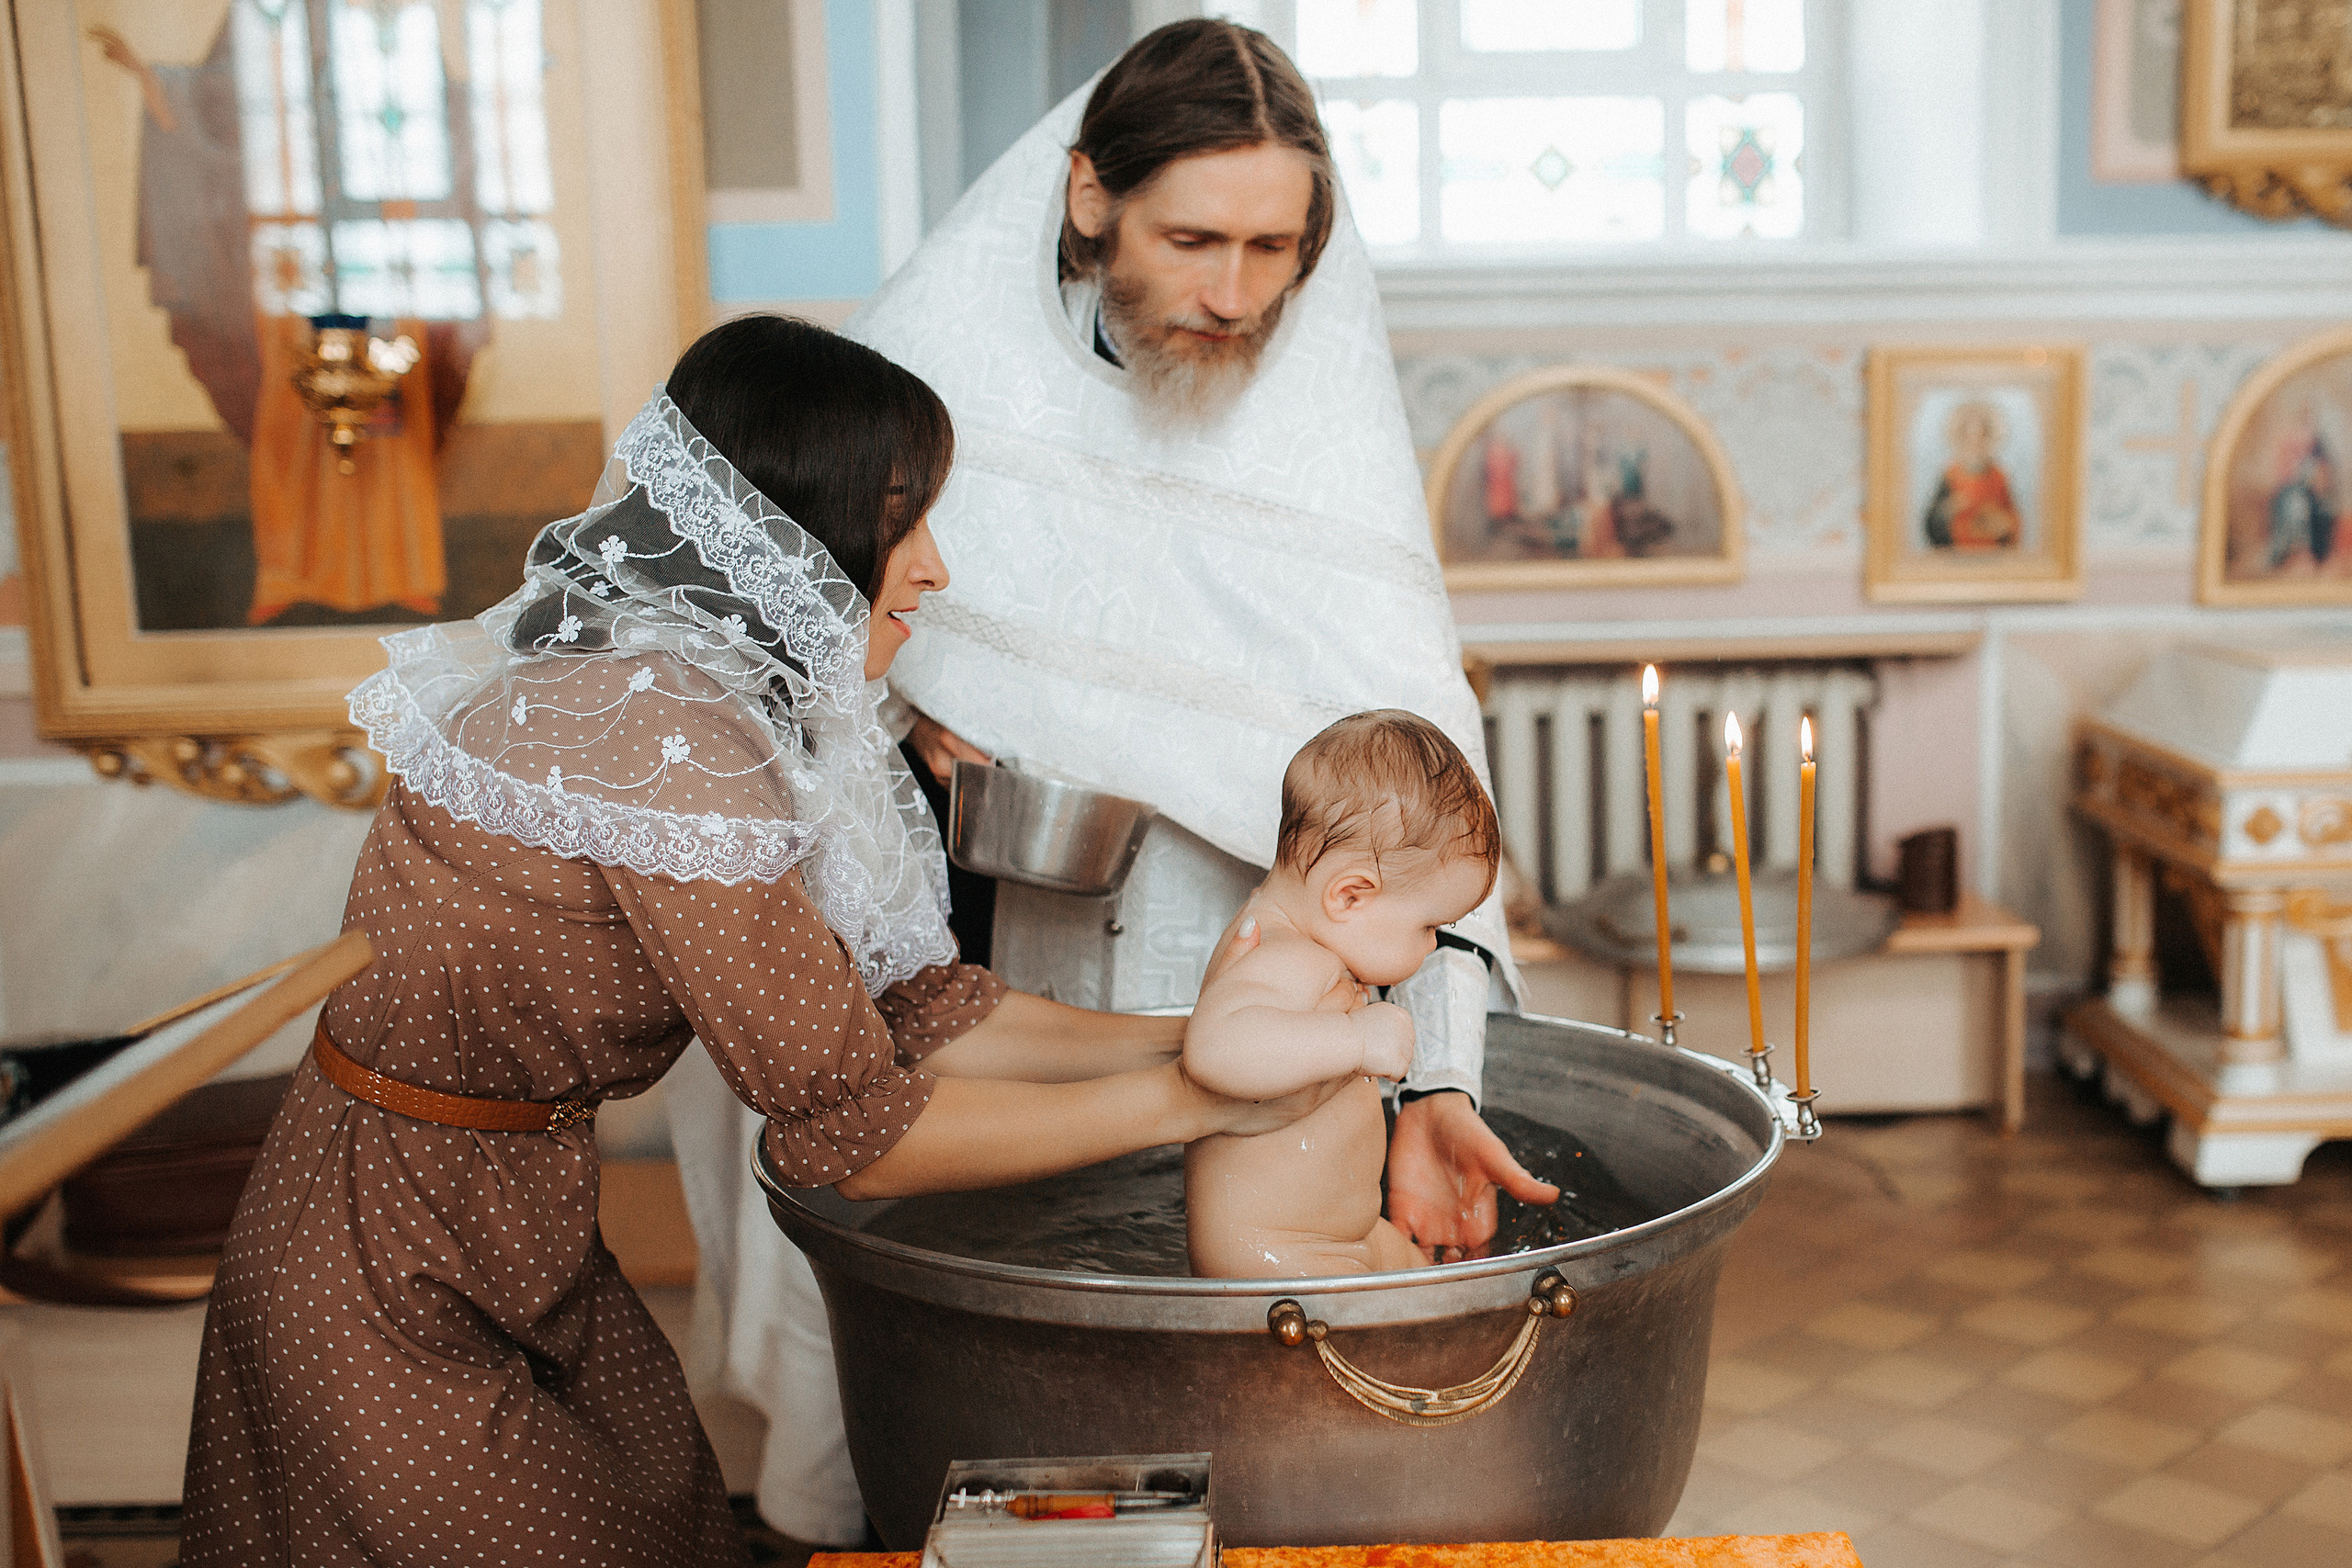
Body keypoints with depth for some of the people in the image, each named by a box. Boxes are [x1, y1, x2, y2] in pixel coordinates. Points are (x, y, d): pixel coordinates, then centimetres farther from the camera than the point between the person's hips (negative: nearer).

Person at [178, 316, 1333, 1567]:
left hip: (521, 1252, 8)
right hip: (402, 1298, -8)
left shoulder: (716, 694, 2)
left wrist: (1180, 1035, -5)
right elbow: (857, 1130, -24)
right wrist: (1182, 1100, -16)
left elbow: (911, 1005, 1)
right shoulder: (668, 735, -28)